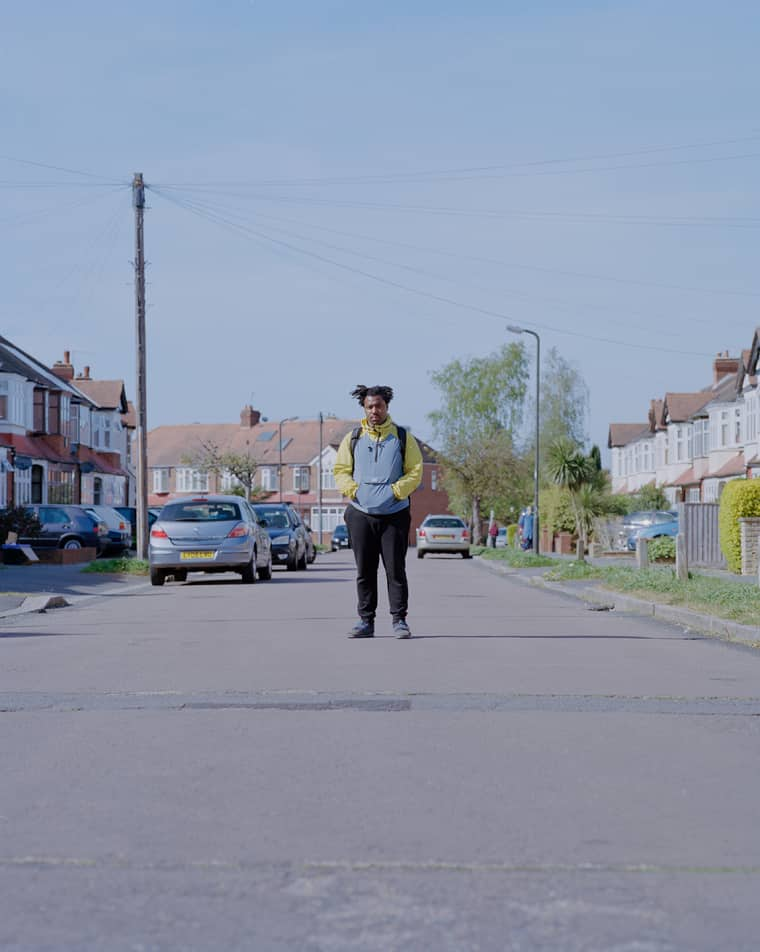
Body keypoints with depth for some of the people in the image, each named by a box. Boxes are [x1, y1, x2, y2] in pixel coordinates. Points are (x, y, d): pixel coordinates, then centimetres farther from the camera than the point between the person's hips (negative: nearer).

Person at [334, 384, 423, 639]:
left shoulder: (403, 438, 6)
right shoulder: (352, 439, 10)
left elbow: (415, 472, 3)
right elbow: (341, 470, 12)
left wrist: (396, 490, -12)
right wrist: (352, 490, -7)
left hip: (394, 514, -2)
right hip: (360, 514, 2)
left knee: (395, 569, -3)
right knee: (364, 570, 4)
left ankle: (399, 620, 3)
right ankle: (366, 621, 10)